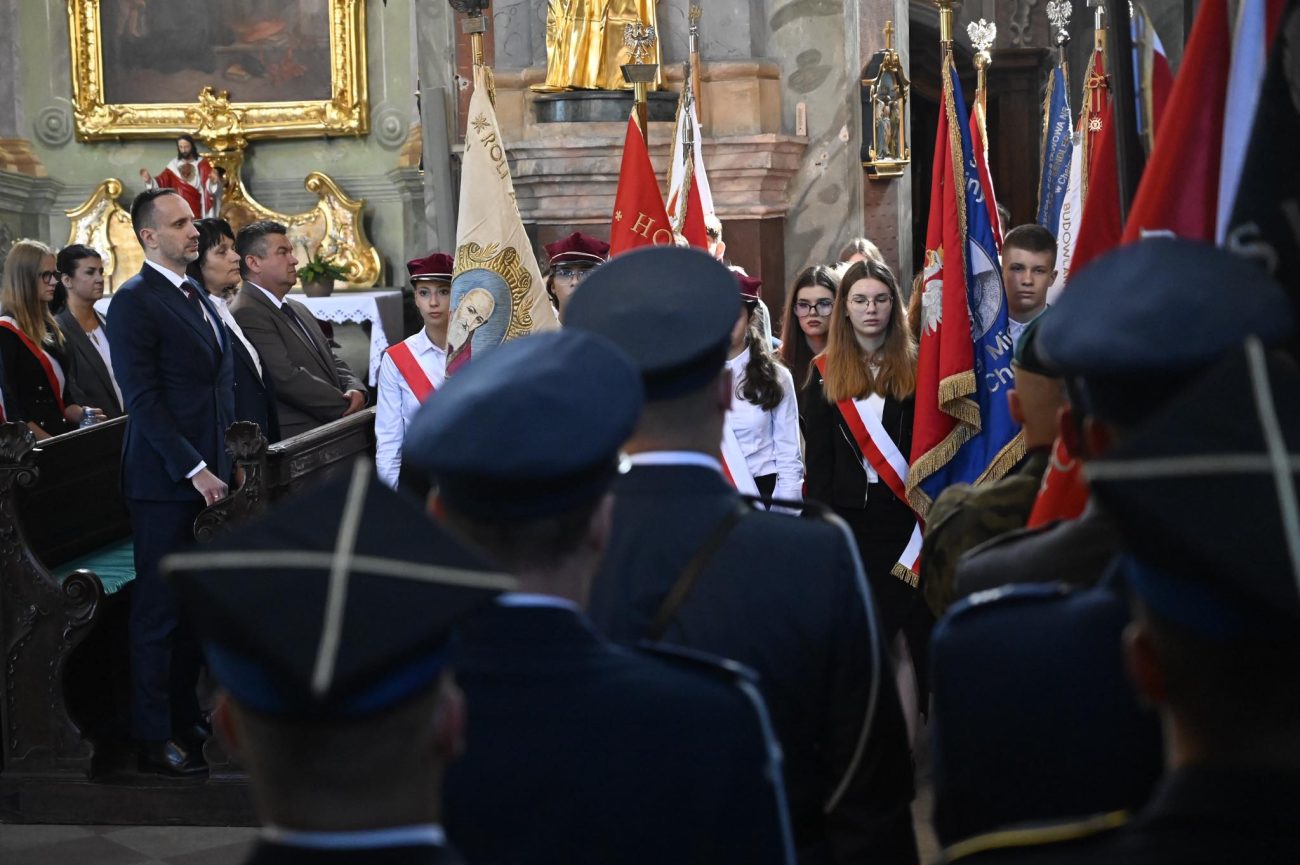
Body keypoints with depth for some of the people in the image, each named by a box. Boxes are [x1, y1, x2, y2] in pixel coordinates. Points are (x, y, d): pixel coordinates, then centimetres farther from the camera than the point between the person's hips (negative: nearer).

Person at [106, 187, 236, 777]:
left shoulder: (197, 297, 16)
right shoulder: (134, 302, -10)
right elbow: (142, 398, -16)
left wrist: (224, 461, 13)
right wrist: (194, 469, -18)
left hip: (207, 474, 8)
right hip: (164, 481, -8)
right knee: (159, 611, 0)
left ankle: (185, 717, 23)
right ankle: (153, 738, 8)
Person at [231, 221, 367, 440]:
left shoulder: (298, 310, 21)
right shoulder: (246, 314, -11)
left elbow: (330, 360, 22)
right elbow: (286, 378, -17)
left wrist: (355, 389, 0)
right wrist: (347, 406, -11)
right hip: (296, 437, -8)